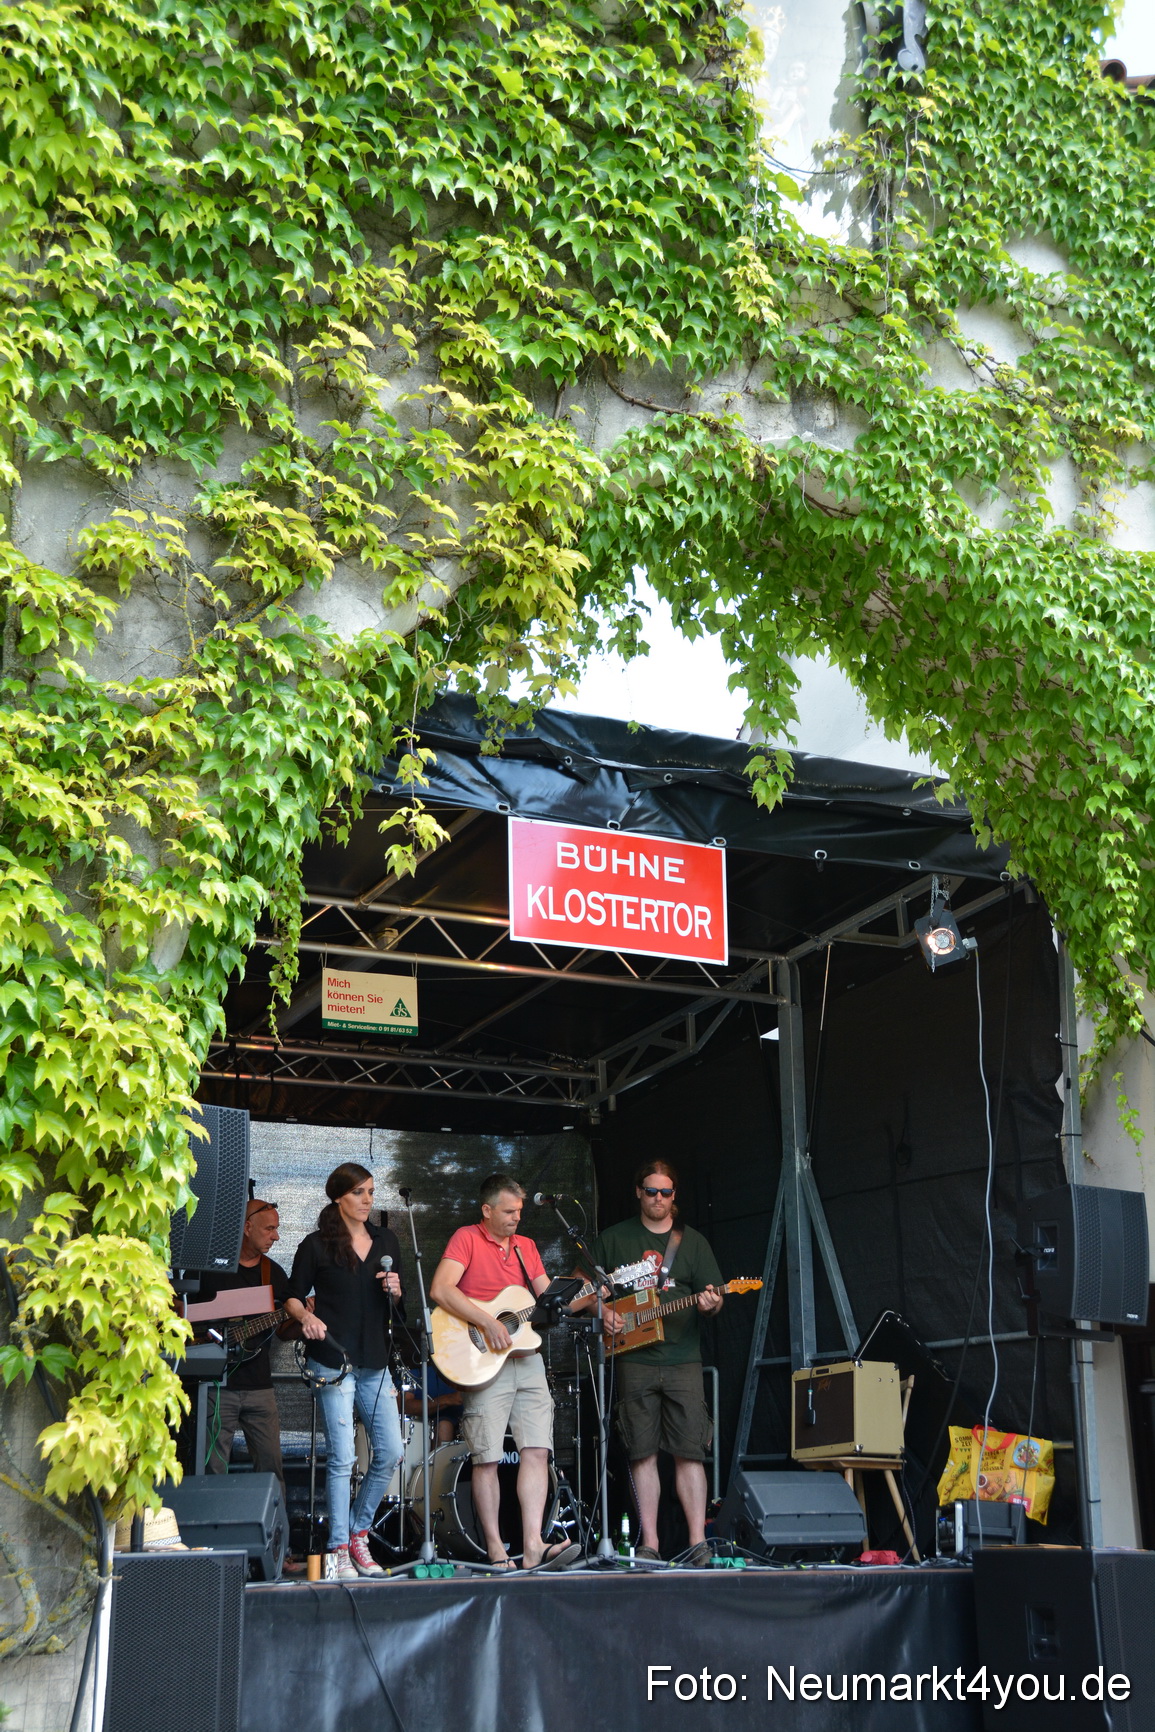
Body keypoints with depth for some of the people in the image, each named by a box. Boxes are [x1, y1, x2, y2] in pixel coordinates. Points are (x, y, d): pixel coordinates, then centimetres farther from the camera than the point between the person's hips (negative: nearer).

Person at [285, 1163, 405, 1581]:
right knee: (341, 1457, -7)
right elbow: (293, 1297, 2)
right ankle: (339, 1549, 3)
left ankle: (357, 1532, 20)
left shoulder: (386, 1241, 13)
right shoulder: (316, 1246, -1)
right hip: (332, 1361, -5)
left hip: (375, 1362, 5)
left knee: (390, 1452, 2)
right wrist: (306, 1317, -18)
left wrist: (395, 1293, -3)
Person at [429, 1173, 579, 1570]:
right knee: (487, 1458, -2)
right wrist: (488, 1323, -22)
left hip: (527, 1359, 6)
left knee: (536, 1450, -5)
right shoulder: (467, 1239, -2)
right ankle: (496, 1550, 5)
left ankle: (533, 1546, -8)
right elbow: (440, 1290, -17)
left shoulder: (525, 1246, 17)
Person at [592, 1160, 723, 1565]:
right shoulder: (613, 1239, 10)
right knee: (642, 1452, 0)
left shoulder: (691, 1241, 11)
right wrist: (603, 1312, -5)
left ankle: (698, 1542, -2)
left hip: (682, 1359, 0)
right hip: (633, 1360, 0)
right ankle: (649, 1544, 4)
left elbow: (714, 1296, 7)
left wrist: (711, 1303, -15)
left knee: (689, 1452, -4)